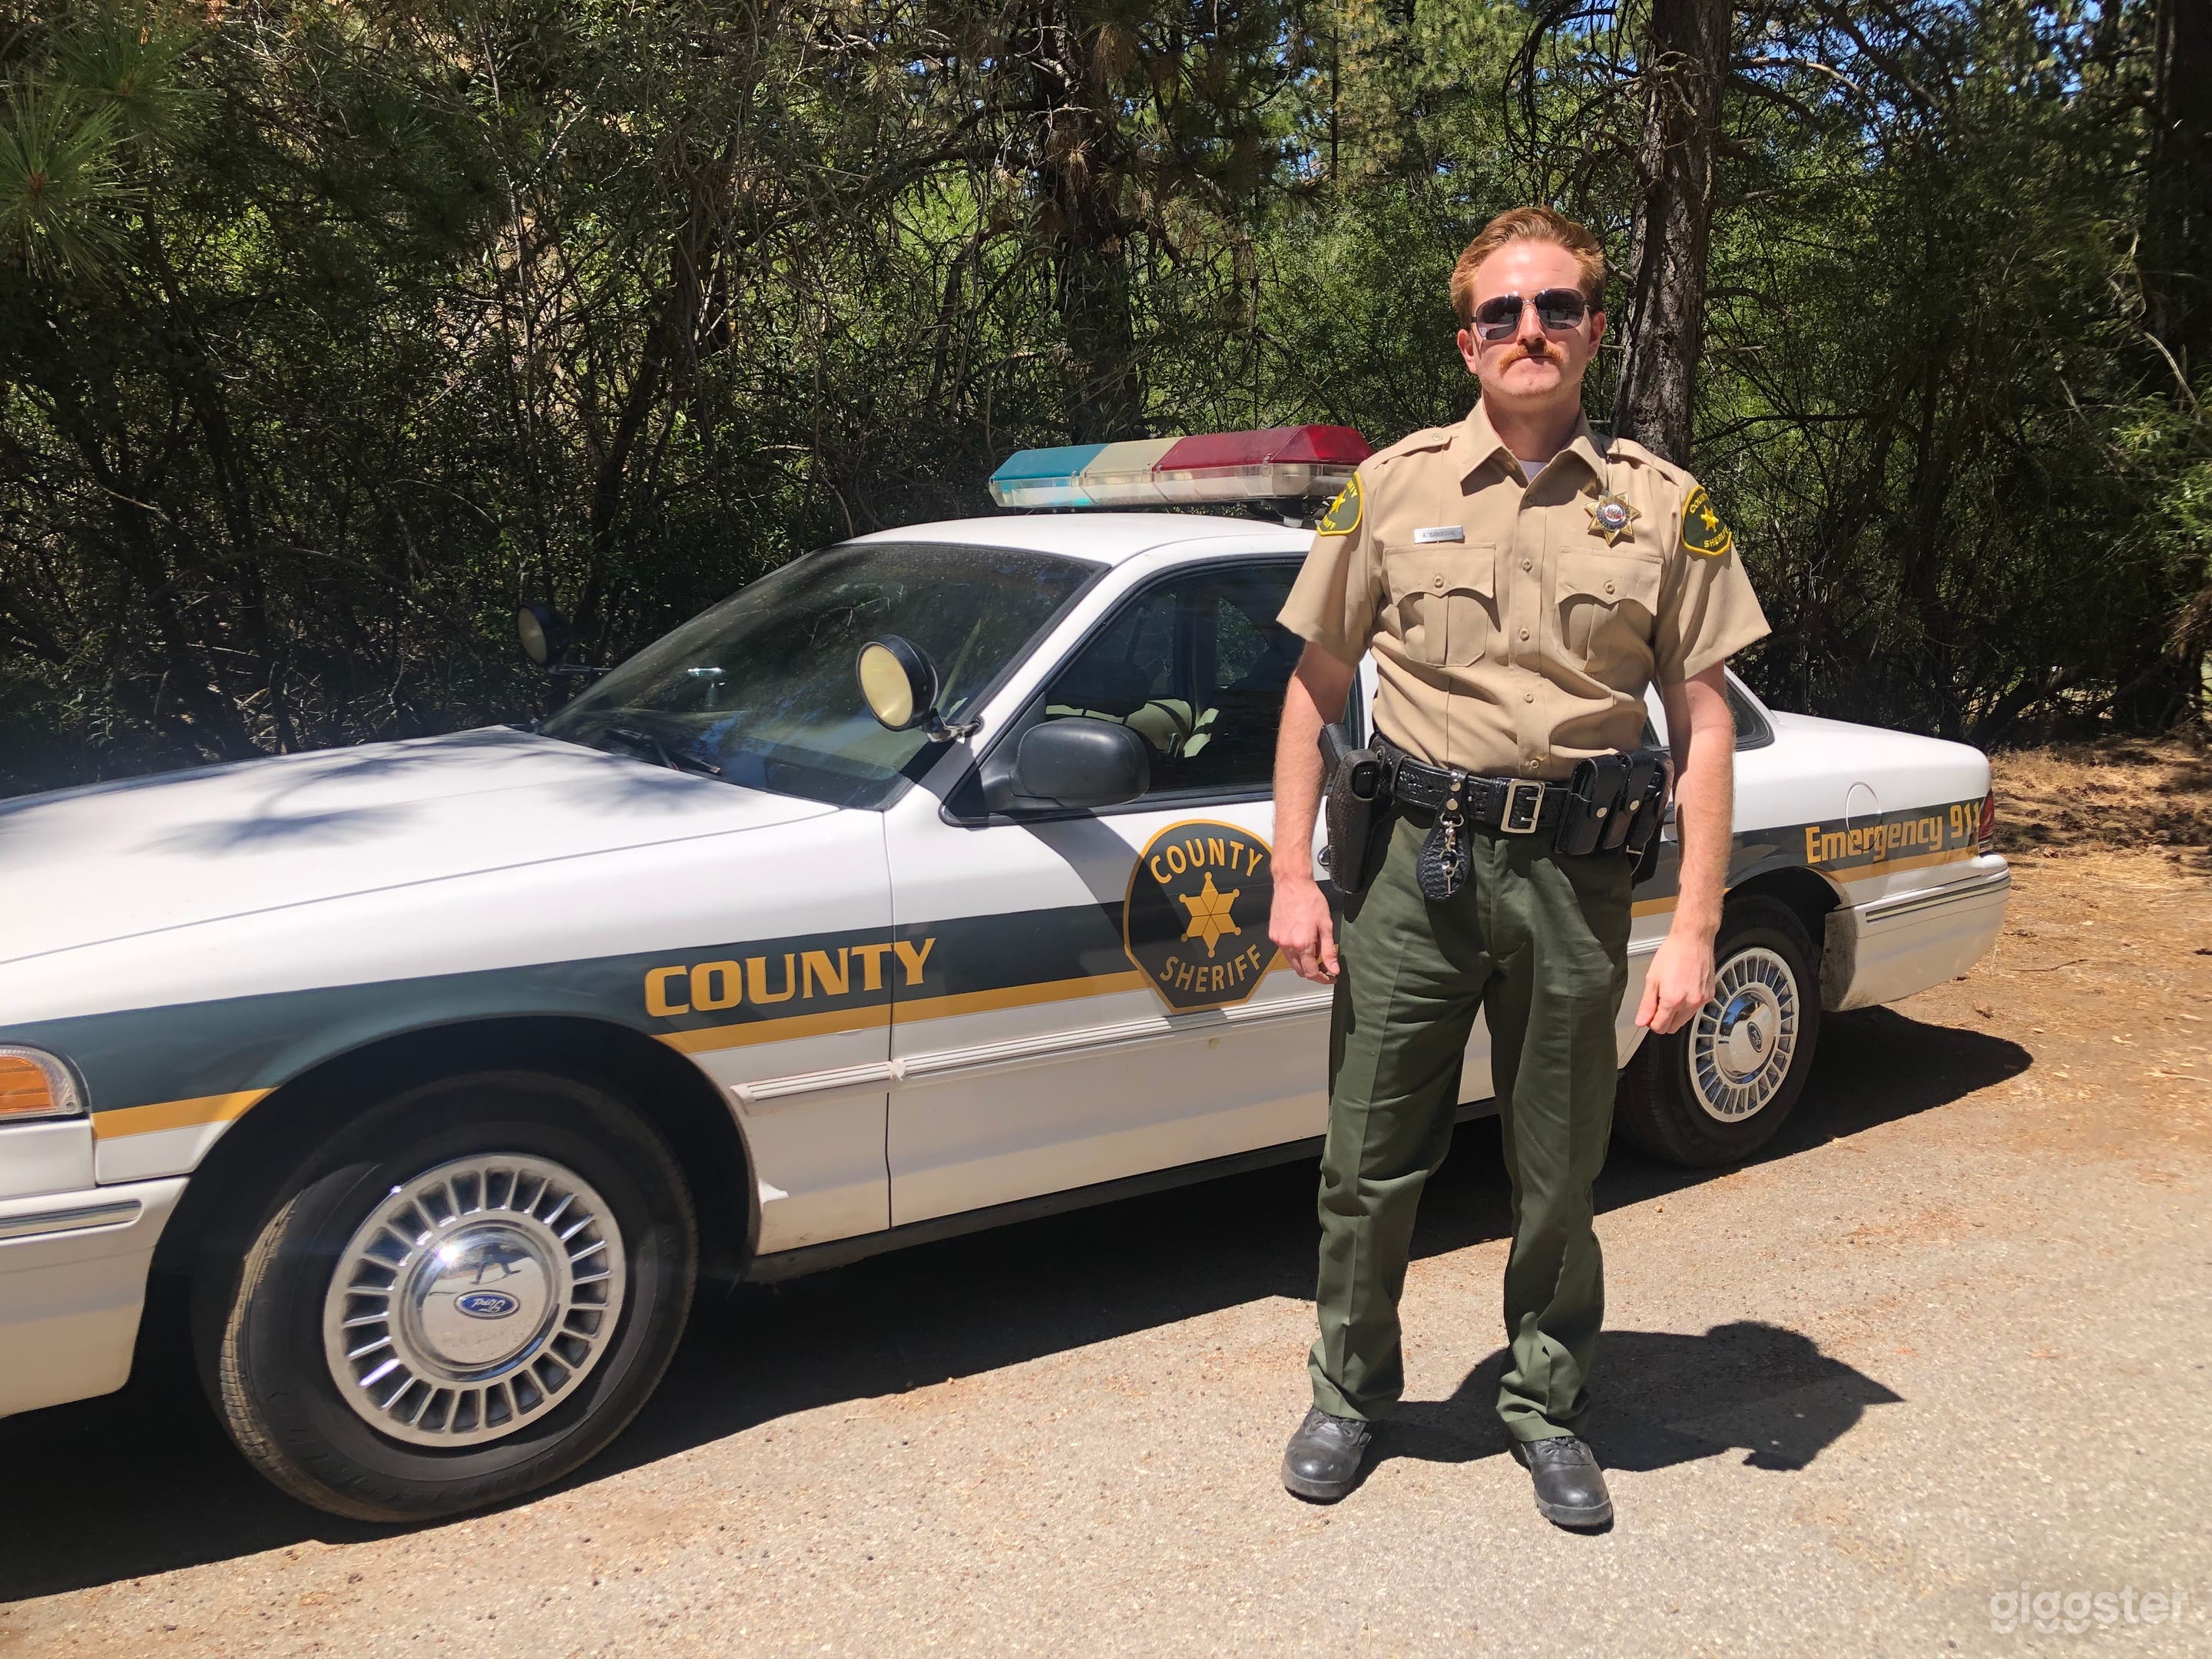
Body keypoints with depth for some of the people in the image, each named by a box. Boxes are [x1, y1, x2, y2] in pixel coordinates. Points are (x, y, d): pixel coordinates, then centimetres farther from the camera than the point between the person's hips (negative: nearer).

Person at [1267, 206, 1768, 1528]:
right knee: (1372, 1158, 7)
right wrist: (1294, 875, -1)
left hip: (1574, 872, 0)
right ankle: (1352, 1391, 30)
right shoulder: (1394, 486, 4)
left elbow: (1704, 725, 3)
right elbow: (1316, 687, 6)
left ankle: (1550, 1409, 34)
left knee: (1560, 1173, 12)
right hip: (1413, 858, 0)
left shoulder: (1664, 505, 4)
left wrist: (1695, 930, -3)